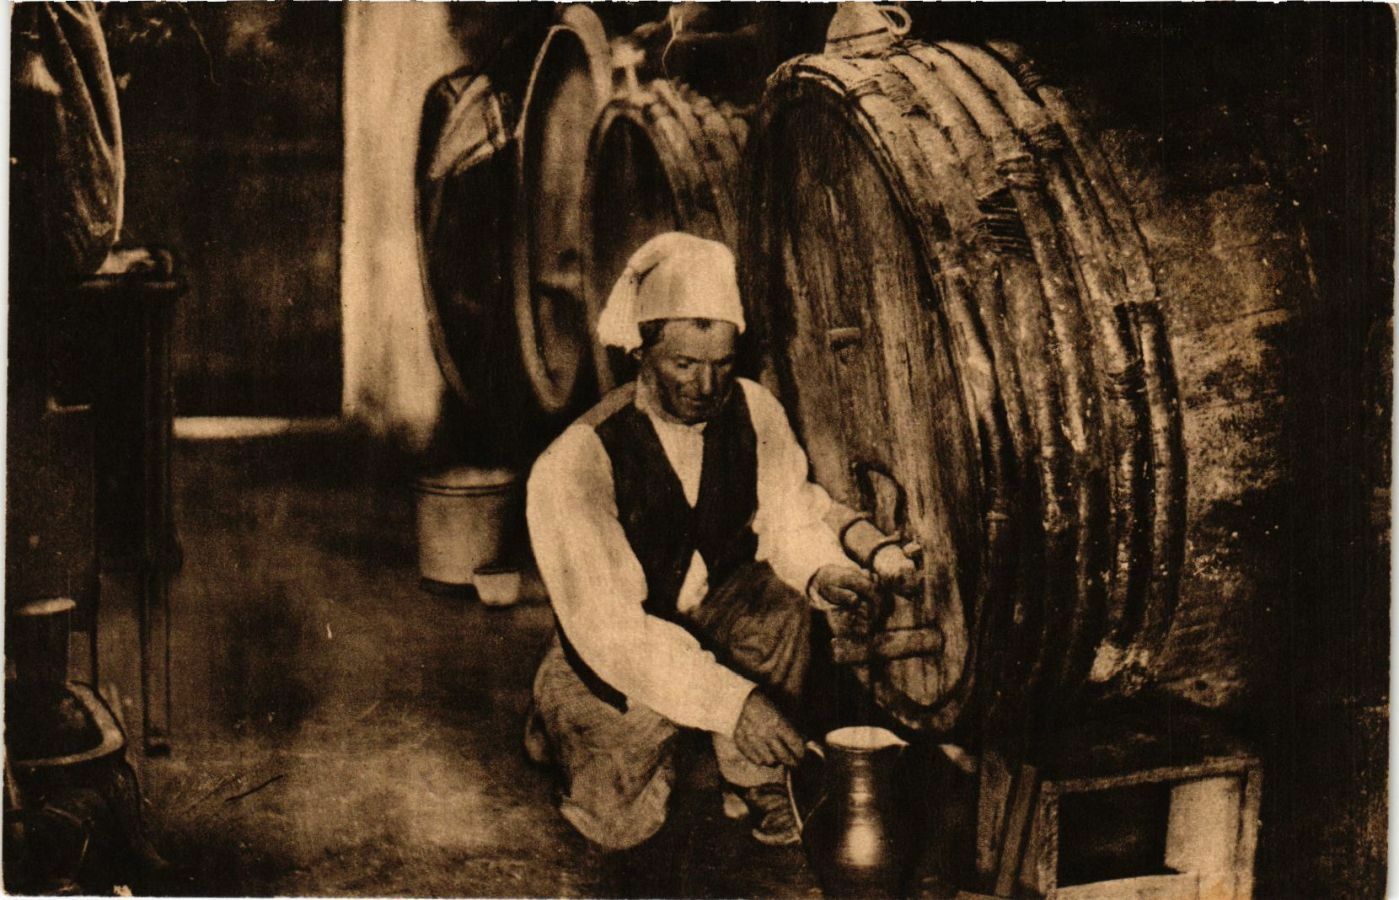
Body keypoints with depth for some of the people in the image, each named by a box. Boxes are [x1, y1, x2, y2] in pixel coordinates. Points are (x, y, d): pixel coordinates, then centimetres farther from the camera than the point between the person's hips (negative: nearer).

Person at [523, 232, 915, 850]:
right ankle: (563, 725, 20)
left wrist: (825, 572, -26)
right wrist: (729, 700, -39)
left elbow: (790, 522, -2)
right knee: (621, 825, -14)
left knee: (780, 597, -26)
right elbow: (609, 628, -31)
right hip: (608, 659, -3)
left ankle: (754, 779, -5)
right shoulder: (571, 469, -28)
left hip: (714, 614, 4)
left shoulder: (753, 411, -13)